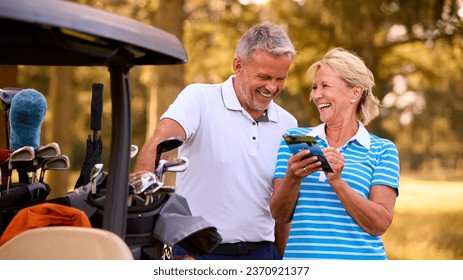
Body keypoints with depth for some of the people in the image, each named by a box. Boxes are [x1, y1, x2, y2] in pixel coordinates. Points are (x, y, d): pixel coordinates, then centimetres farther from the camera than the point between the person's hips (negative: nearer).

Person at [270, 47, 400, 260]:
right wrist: (293, 178, -19)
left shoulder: (382, 150, -1)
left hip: (359, 256, -1)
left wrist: (337, 181, -22)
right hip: (300, 255, 2)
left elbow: (379, 224, -11)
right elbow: (280, 215, -1)